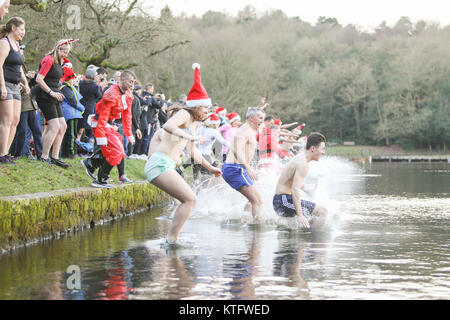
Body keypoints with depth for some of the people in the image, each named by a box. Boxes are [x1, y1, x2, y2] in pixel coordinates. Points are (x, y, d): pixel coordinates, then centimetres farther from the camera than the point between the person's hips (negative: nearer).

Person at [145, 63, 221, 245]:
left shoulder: (191, 123, 26)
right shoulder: (184, 114, -4)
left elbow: (193, 151, 39)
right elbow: (168, 126, -26)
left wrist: (210, 167, 45)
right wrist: (189, 136, -36)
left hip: (165, 166, 10)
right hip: (160, 164, -10)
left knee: (189, 200, 13)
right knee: (190, 199, -15)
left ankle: (170, 240, 10)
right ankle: (171, 241, -18)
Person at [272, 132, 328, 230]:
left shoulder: (300, 157, 13)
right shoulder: (303, 164, -18)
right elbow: (295, 189, -29)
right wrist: (300, 216, -33)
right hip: (284, 201, -10)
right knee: (323, 212, -17)